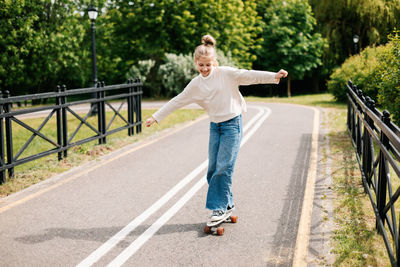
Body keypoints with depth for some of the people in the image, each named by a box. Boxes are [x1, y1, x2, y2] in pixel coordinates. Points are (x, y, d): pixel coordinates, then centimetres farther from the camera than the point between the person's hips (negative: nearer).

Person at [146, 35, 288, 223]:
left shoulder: (226, 73, -5)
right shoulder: (196, 84, 6)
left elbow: (250, 76, -8)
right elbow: (177, 102, 10)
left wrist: (274, 76, -19)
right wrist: (156, 117, 11)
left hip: (232, 124, -5)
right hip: (215, 126, 5)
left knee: (224, 167, -9)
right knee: (213, 169, 3)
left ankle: (220, 207, 1)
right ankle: (227, 203, 18)